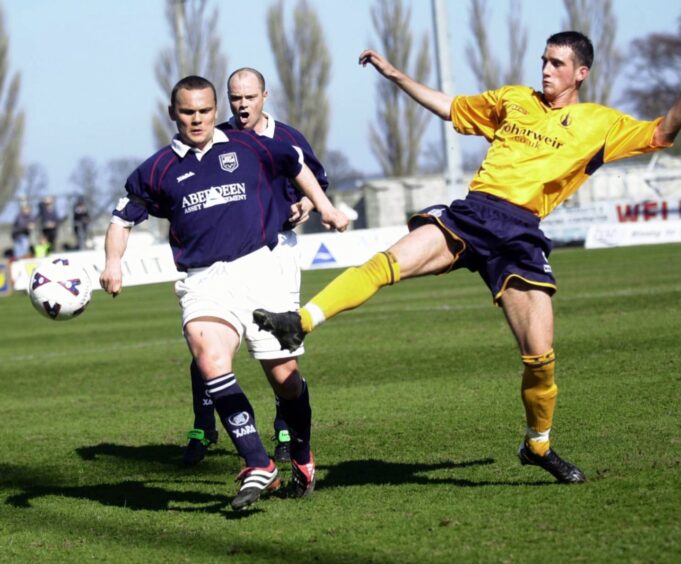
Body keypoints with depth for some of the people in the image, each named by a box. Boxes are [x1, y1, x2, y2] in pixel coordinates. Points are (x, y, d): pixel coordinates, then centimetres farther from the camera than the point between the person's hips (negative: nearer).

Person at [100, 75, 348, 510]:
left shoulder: (248, 148, 8)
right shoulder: (158, 171, 7)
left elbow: (296, 164, 26)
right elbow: (124, 218, 15)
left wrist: (324, 206, 23)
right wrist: (113, 263, -1)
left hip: (257, 269, 1)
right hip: (202, 282, -1)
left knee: (284, 376, 2)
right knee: (209, 358, -29)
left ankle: (302, 457, 32)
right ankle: (259, 467, -30)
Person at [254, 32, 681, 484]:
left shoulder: (601, 123, 14)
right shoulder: (512, 100, 22)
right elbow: (448, 107, 30)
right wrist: (395, 74, 27)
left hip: (520, 232, -1)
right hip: (471, 211, 1)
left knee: (540, 355, -5)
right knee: (391, 262, -26)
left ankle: (538, 445, 19)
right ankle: (301, 322, -35)